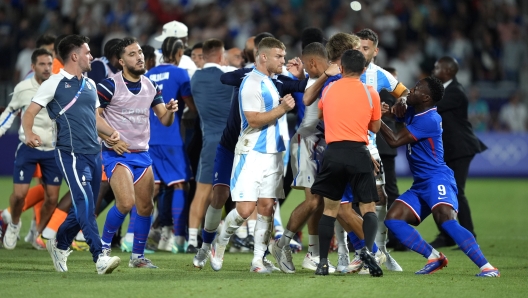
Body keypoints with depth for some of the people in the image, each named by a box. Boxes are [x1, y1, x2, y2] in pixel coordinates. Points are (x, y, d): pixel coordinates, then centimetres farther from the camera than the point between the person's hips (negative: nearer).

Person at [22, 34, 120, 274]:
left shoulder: (90, 85, 18)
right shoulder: (54, 84, -4)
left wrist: (111, 132, 9)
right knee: (84, 202, -19)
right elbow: (30, 112, -5)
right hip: (70, 153, -8)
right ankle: (100, 256, -25)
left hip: (94, 153, 8)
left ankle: (60, 244, 34)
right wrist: (29, 133, -26)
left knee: (84, 206, 12)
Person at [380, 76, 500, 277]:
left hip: (437, 179, -10)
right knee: (392, 219, -5)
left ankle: (486, 267, -33)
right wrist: (392, 110, 5)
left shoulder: (429, 120, -17)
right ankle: (434, 258, -3)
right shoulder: (412, 111, 11)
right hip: (420, 185, 10)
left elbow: (394, 141, -18)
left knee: (446, 220, -30)